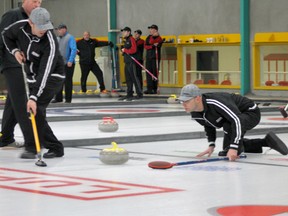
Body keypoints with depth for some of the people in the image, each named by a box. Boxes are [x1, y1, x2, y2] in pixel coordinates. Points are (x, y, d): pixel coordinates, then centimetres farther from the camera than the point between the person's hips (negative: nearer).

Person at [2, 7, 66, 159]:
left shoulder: (50, 42, -32)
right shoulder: (20, 27, -16)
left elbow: (45, 73, -37)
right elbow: (6, 35, 8)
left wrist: (34, 97, -43)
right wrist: (15, 50, -11)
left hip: (52, 76, -6)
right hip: (33, 77, 6)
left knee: (37, 108, -23)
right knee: (33, 112, 2)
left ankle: (33, 147, -16)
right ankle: (56, 147, 11)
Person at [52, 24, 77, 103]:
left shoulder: (70, 38, -7)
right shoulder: (57, 39, 15)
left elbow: (74, 50, -15)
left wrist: (70, 61, -22)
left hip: (68, 64, -7)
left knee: (68, 81, -1)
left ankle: (68, 99, 6)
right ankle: (58, 98, 11)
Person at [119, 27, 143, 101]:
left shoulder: (132, 39, -9)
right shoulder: (126, 40, 21)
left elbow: (134, 50, -19)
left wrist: (125, 50, -9)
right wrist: (123, 51, 4)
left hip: (131, 62, -10)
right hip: (127, 61, 10)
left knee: (134, 77, -10)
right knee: (128, 79, 11)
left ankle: (139, 94, -9)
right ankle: (129, 94, 16)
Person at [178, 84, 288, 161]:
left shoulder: (215, 102, -41)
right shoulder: (194, 114, -13)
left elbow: (238, 120, -46)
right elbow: (208, 126, 9)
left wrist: (233, 148, -49)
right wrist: (211, 145, -3)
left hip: (251, 113, -10)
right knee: (230, 144, 21)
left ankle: (236, 148, -10)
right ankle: (266, 141, 29)